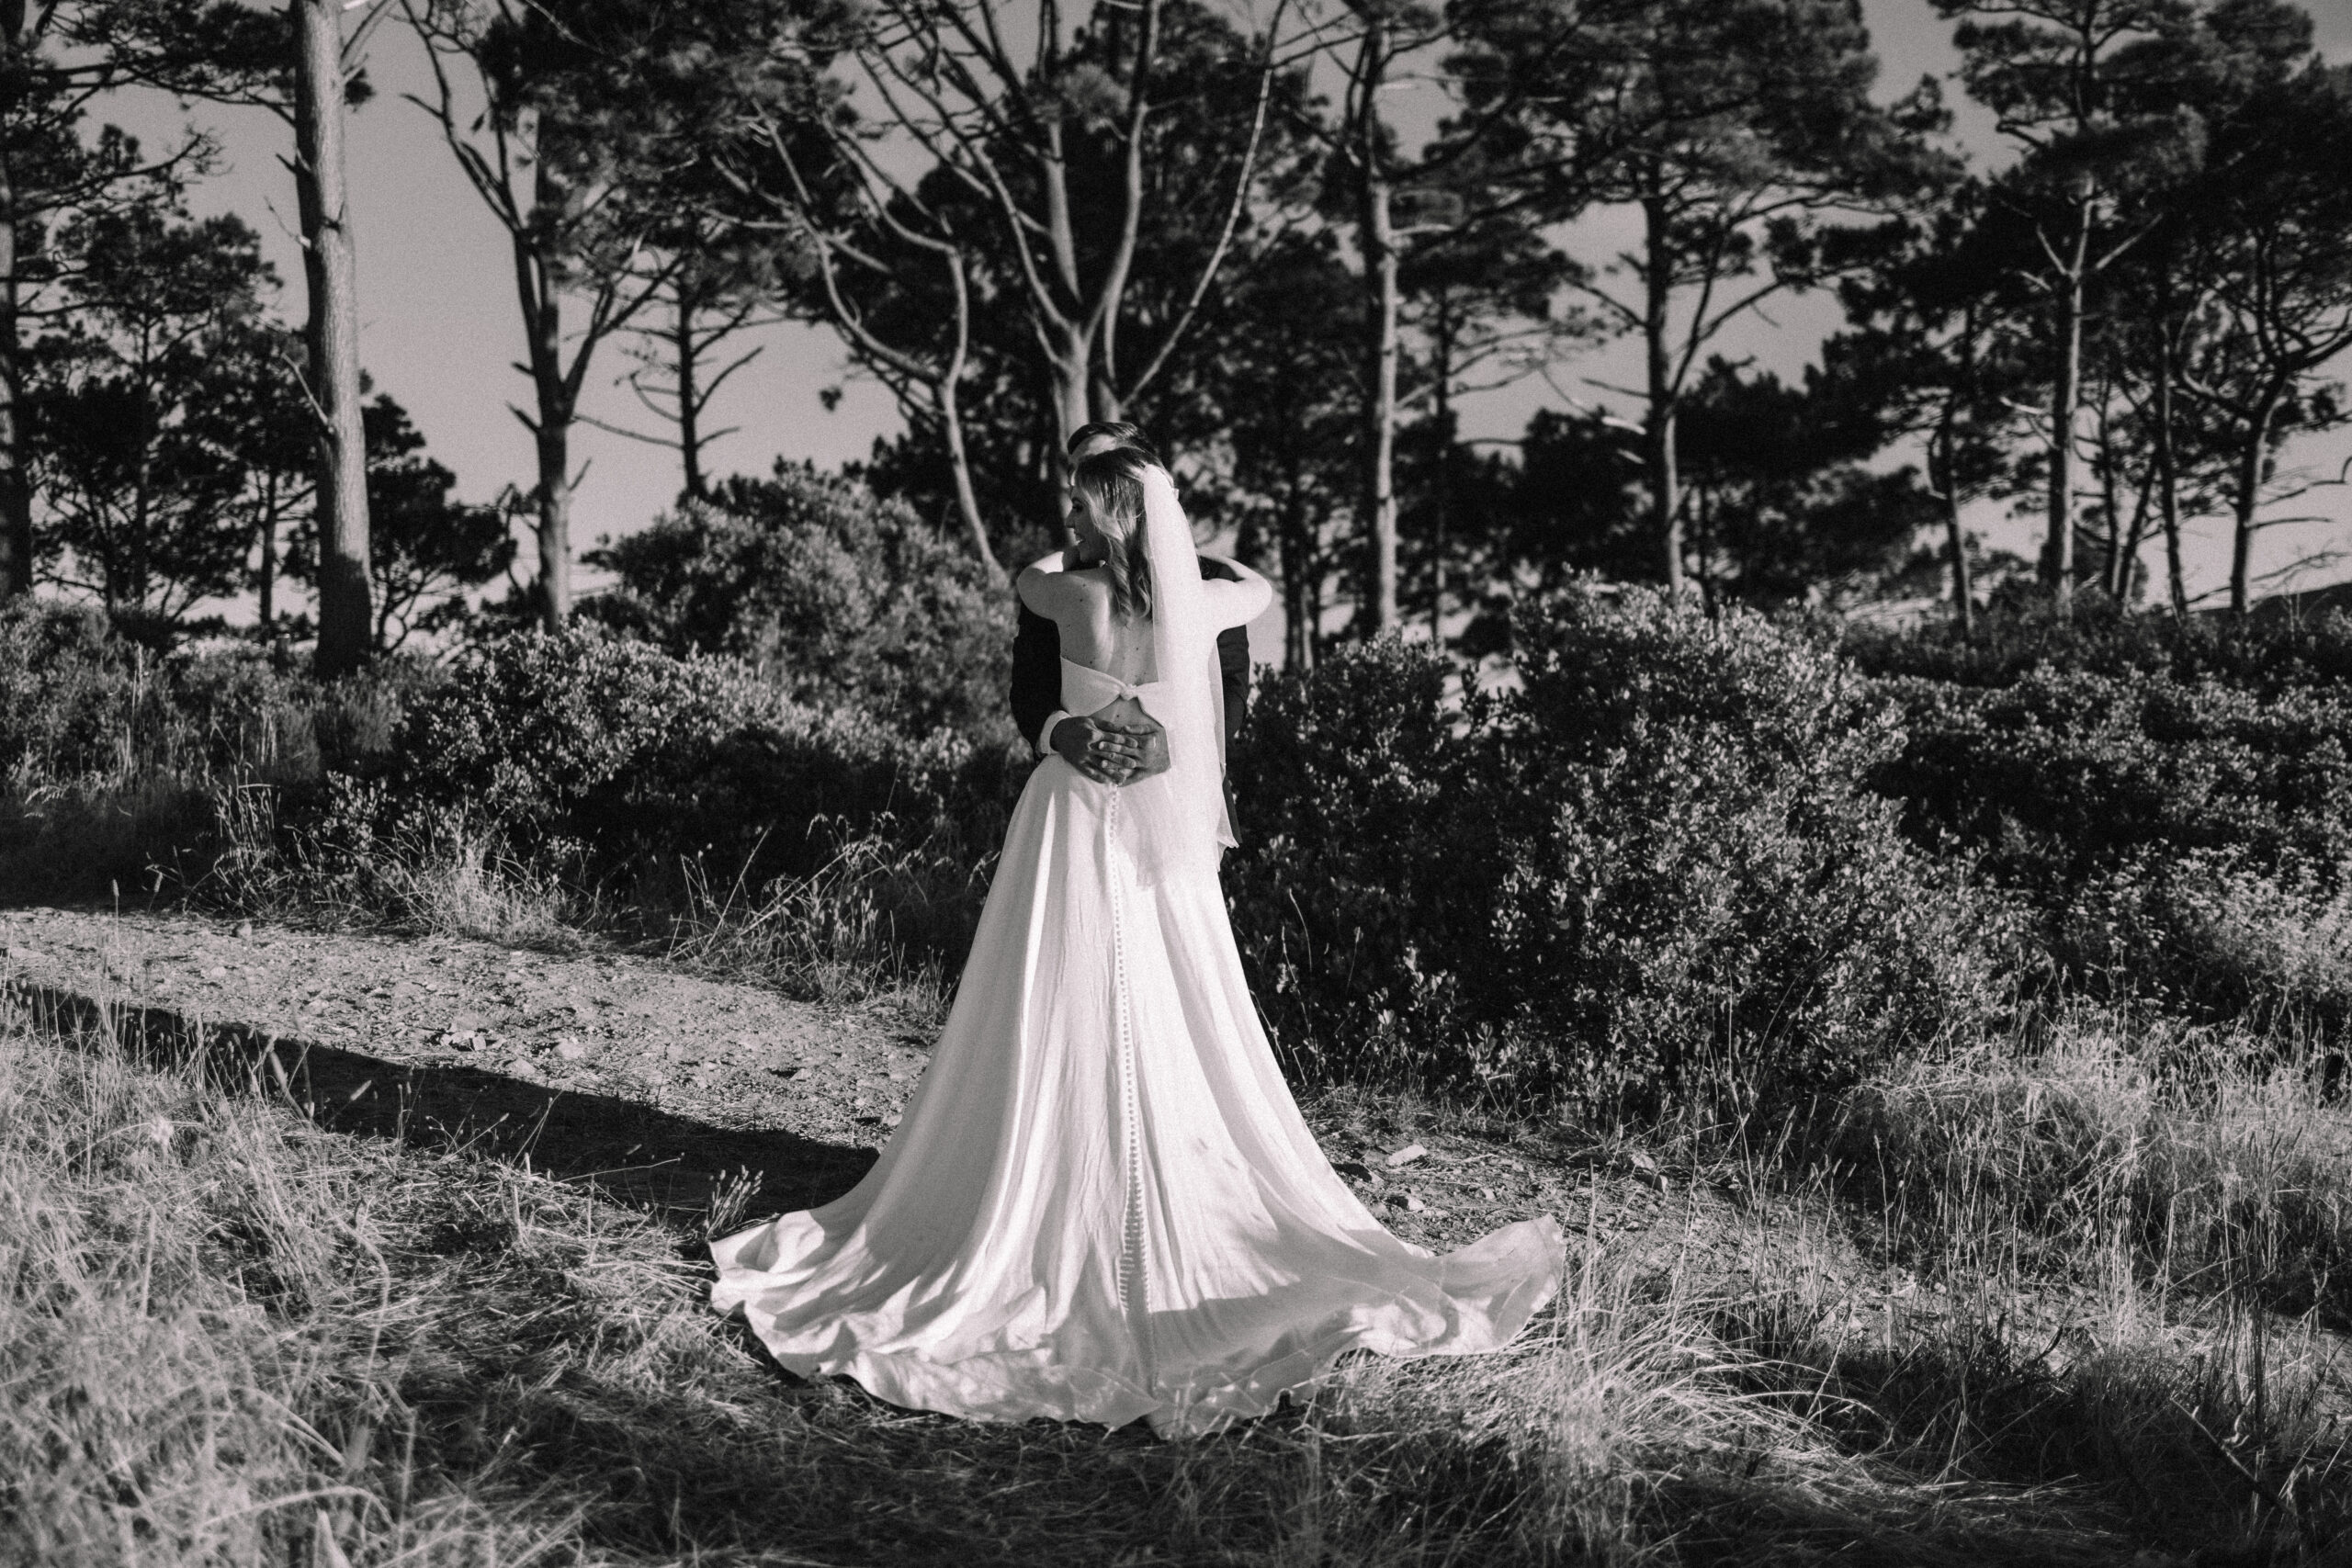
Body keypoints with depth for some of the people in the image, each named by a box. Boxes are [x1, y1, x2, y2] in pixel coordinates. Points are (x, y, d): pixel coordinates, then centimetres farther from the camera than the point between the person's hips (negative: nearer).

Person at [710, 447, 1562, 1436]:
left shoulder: (1082, 594, -14)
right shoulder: (1195, 604, -5)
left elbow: (1028, 579, 11)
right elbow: (1260, 588, 20)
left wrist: (1084, 547, 29)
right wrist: (1178, 540, 35)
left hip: (1078, 824, -3)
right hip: (1164, 834, 3)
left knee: (1063, 1036, 4)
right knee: (1173, 1038, 9)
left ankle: (1038, 1238, 13)